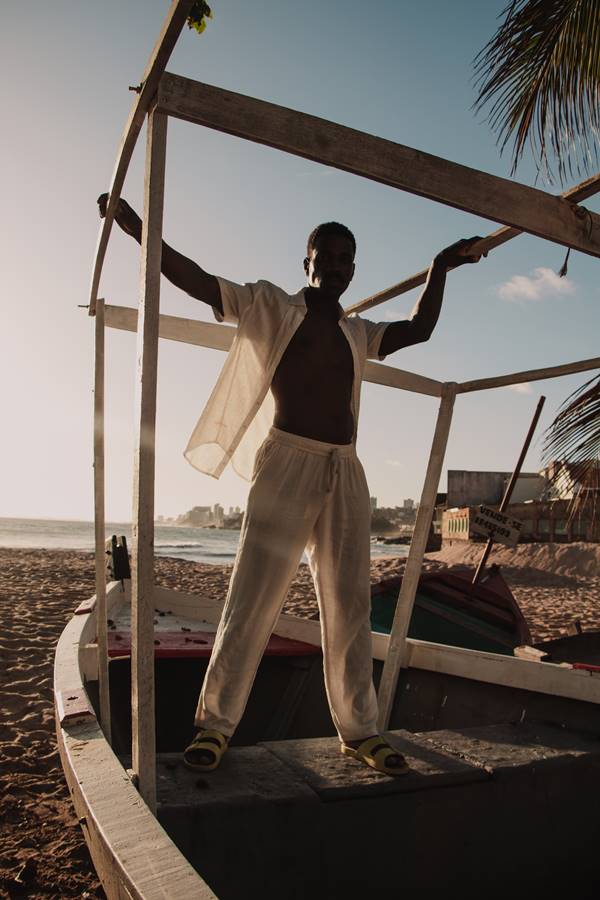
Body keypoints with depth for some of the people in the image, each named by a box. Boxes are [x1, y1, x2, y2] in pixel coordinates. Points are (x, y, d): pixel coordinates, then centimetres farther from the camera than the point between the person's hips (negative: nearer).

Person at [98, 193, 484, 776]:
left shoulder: (358, 333, 22)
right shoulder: (271, 307, 7)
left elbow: (419, 329, 27)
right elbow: (198, 282, 0)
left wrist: (439, 269, 24)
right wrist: (140, 230, -8)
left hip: (345, 472, 5)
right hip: (286, 463, -5)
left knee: (349, 606, 7)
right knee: (253, 599, -5)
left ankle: (358, 730, 19)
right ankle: (214, 724, 10)